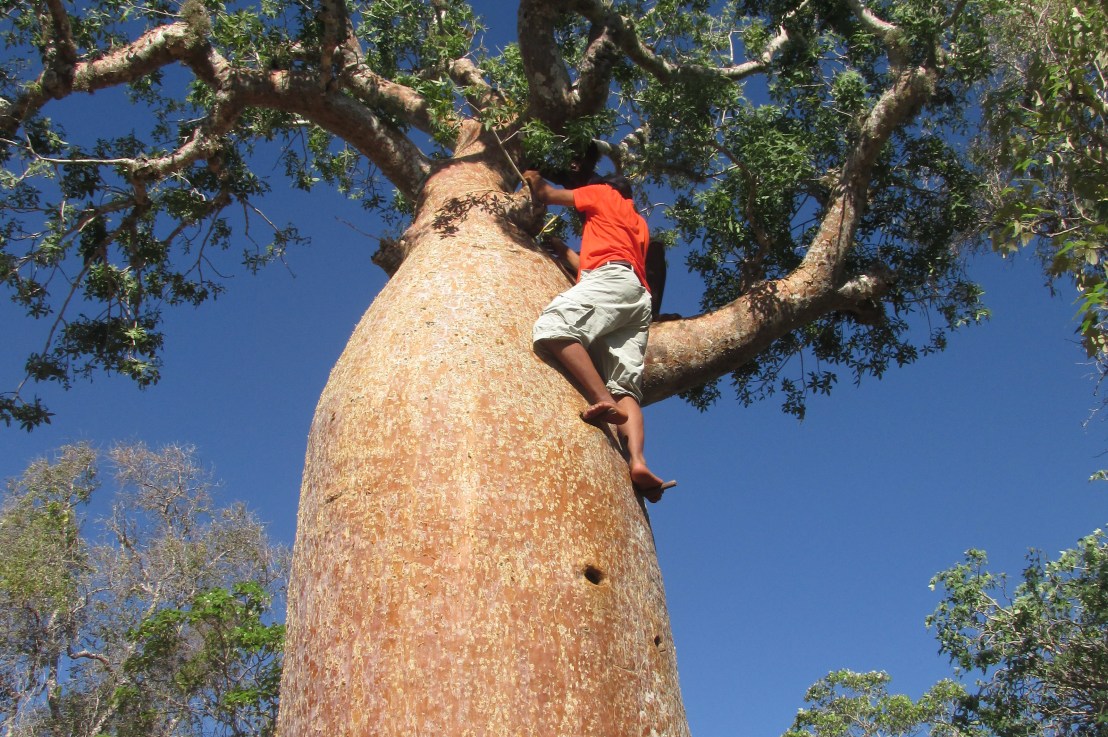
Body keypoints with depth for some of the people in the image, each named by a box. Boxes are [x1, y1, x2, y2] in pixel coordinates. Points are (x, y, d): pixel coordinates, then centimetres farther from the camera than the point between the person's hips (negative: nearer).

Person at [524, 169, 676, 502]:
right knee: (625, 387, -9)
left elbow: (548, 195, 27)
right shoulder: (639, 226, 41)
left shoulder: (605, 194, 23)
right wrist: (559, 247, 47)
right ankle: (637, 460, -32)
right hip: (641, 300, 8)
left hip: (614, 277, -7)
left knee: (551, 326, -28)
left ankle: (603, 400, -44)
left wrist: (535, 180, 47)